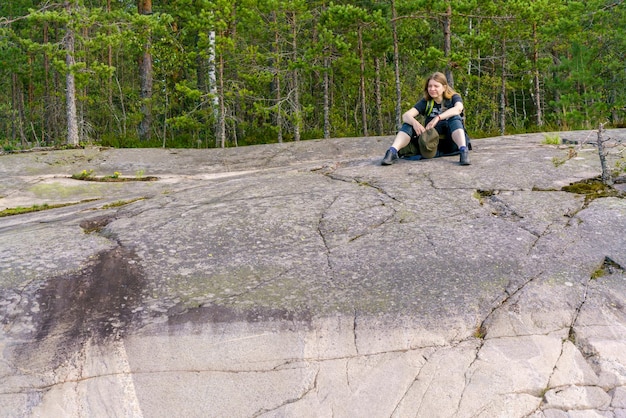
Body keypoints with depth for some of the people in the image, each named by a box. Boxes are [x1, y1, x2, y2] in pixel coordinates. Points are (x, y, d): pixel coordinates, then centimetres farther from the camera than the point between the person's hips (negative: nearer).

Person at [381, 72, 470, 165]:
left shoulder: (453, 98, 1)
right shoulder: (426, 102, 7)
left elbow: (458, 108, -24)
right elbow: (406, 115, -7)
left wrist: (438, 118, -37)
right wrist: (414, 123, -31)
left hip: (450, 144, -2)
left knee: (455, 118, -26)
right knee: (409, 123, -15)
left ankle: (464, 151, -44)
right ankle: (392, 152, -35)